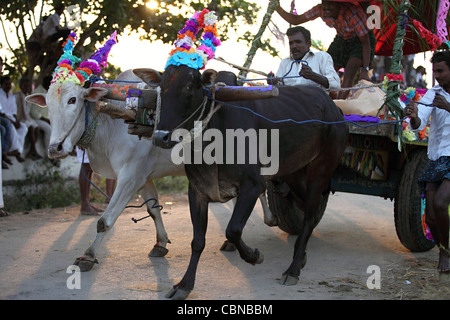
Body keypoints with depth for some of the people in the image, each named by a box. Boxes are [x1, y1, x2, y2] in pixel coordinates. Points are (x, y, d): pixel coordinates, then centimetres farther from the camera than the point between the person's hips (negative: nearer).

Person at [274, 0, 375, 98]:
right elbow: (296, 20, -9)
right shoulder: (320, 10, -19)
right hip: (342, 39, 6)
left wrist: (365, 70, -34)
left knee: (349, 72, -28)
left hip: (360, 40, -6)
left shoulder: (353, 13, -35)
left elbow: (365, 42, -28)